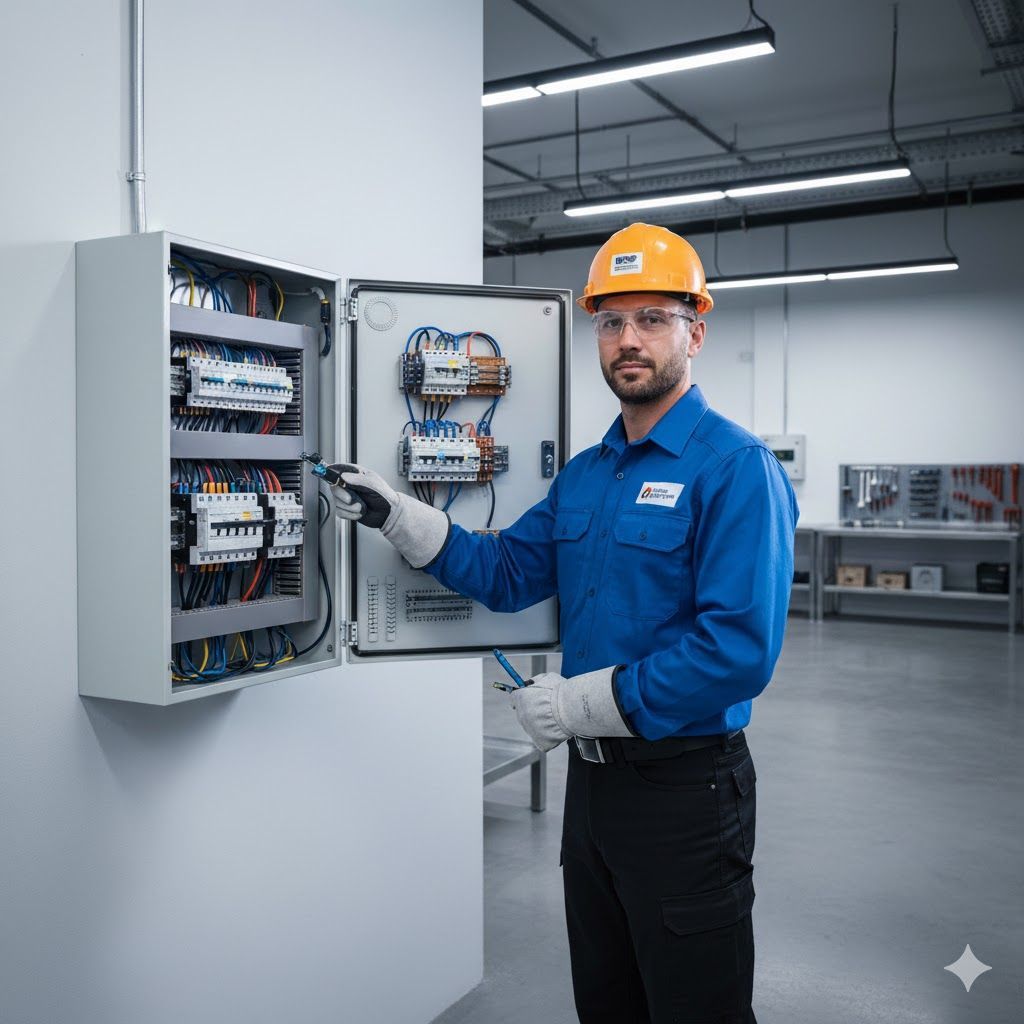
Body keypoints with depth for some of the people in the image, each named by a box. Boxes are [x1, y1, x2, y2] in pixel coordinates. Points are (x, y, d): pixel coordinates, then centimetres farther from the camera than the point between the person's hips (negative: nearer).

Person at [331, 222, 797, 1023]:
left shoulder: (735, 467, -17)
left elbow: (741, 650, -25)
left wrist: (580, 702, -21)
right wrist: (398, 517, -2)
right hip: (592, 776, 8)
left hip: (685, 785, -8)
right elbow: (507, 573, 10)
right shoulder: (584, 474, 9)